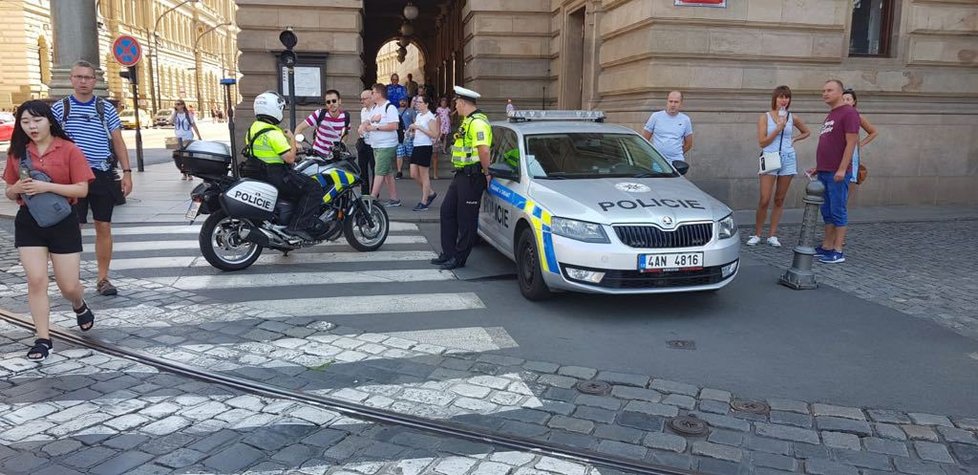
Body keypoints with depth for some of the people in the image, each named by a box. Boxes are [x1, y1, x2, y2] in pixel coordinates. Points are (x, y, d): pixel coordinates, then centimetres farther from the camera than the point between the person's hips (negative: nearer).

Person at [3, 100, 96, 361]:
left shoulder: (69, 150, -7)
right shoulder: (17, 152, 5)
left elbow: (82, 189, -11)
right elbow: (9, 193, 10)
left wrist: (47, 186, -22)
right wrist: (17, 188, -13)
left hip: (63, 221, -2)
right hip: (28, 222, 3)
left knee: (68, 286, 4)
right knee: (36, 281, -3)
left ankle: (80, 306, 40)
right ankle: (43, 339, 7)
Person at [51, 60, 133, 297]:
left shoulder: (106, 108, 8)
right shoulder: (60, 108, 4)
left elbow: (118, 141, 8)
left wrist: (127, 173, 1)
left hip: (103, 175, 2)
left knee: (104, 227, 5)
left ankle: (103, 278, 16)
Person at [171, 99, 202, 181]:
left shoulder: (188, 114, -3)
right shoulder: (174, 114, 4)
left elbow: (194, 125, 1)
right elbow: (171, 121, -16)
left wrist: (199, 137, -1)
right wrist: (175, 111, -14)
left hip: (188, 138, -4)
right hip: (178, 138, 4)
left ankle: (190, 174, -3)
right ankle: (184, 174, 15)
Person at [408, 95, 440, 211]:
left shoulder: (430, 117, -10)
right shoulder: (418, 115, 15)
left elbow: (434, 134, -18)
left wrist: (419, 127, -19)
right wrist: (413, 129, 5)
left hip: (425, 147, -9)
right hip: (416, 146, 9)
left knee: (423, 175, -2)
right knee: (414, 174, 8)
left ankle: (424, 202, 7)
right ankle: (430, 193, 25)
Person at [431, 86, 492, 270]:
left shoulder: (477, 122, -18)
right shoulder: (468, 121, 17)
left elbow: (484, 150, -29)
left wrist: (486, 173, -20)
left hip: (472, 177, -11)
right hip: (461, 174, 11)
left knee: (467, 219, -1)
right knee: (447, 211, 14)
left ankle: (459, 258, 8)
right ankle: (448, 253, 22)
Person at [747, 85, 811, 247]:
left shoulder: (792, 118, 7)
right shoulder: (765, 117, 0)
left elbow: (807, 132, 24)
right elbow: (762, 142, -7)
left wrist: (794, 139, 8)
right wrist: (778, 128, -12)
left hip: (788, 160, 3)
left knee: (779, 200, 6)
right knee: (764, 200, -8)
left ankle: (772, 235, 11)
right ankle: (756, 234, 3)